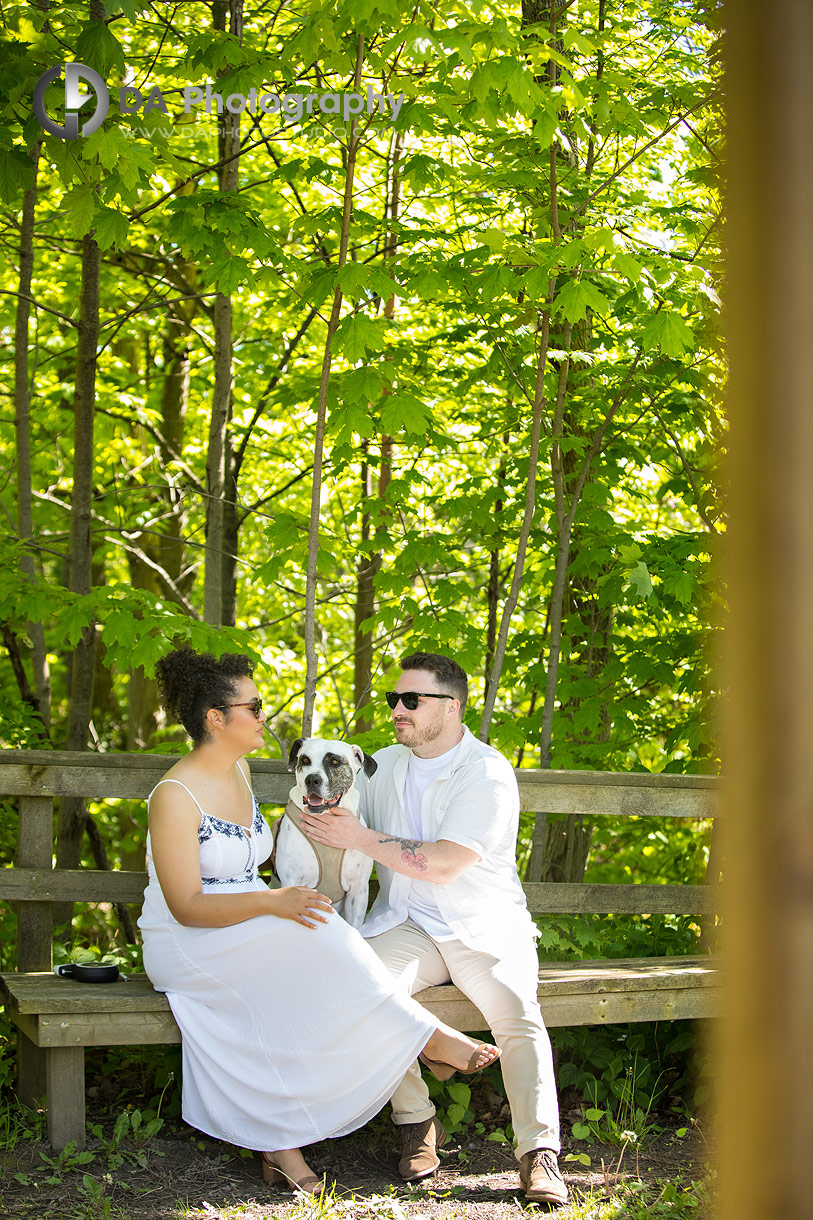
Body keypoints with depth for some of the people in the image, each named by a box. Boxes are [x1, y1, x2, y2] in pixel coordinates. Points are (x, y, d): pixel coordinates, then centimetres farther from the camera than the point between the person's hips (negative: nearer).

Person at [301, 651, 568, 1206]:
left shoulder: (489, 773, -9)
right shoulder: (383, 766, 12)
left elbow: (442, 865, -17)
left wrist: (363, 839, -16)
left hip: (485, 926, -3)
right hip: (406, 924, 3)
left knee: (516, 1013, -29)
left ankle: (539, 1152, -23)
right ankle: (417, 1123, -12)